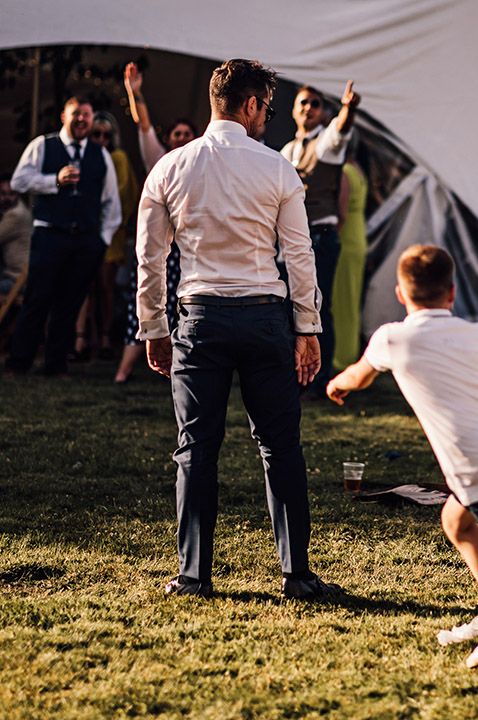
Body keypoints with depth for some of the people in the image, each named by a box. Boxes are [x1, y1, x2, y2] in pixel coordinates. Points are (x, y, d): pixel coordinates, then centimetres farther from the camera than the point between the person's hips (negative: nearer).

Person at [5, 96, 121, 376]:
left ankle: (57, 364, 13)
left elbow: (111, 200, 18)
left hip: (87, 241, 3)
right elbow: (19, 181, -2)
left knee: (70, 304, 4)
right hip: (49, 235, -3)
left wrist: (105, 235, 9)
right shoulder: (42, 146, 7)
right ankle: (18, 362, 5)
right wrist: (56, 179, -12)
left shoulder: (101, 154, 15)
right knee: (38, 300, -4)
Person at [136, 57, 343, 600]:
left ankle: (194, 573, 7)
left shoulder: (170, 169, 4)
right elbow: (299, 256, 0)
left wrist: (154, 329, 15)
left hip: (200, 316, 1)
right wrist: (308, 330, 7)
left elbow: (150, 258, 7)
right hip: (264, 315, -1)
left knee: (197, 448, 6)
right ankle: (296, 572, 7)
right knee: (280, 446, 5)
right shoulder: (277, 170, -1)